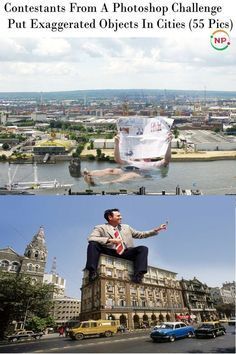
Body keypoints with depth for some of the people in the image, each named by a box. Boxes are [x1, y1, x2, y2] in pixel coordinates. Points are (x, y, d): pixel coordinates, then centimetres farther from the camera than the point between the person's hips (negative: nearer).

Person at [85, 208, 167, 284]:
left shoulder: (126, 227, 21)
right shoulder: (100, 228, 4)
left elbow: (141, 234, 22)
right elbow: (91, 238, -12)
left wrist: (156, 230, 13)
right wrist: (110, 239, -21)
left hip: (125, 253, 4)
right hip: (109, 253, -3)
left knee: (143, 248, -18)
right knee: (93, 244, -26)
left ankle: (137, 275, -29)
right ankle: (92, 271, -29)